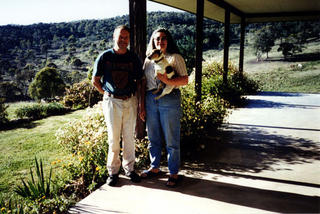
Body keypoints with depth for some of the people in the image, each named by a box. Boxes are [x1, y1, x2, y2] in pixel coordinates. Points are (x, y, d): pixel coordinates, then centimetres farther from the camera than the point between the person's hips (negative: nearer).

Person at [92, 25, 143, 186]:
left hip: (130, 101, 2)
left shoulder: (134, 59, 5)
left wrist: (138, 98, 2)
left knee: (129, 137, 9)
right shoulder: (105, 57, 0)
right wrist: (107, 94, 2)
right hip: (112, 102, -2)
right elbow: (95, 80, 7)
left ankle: (129, 168, 25)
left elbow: (140, 80, 12)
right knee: (113, 138, 4)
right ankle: (113, 171, 17)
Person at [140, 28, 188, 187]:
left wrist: (168, 81, -23)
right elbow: (144, 83, 13)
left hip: (169, 100, -4)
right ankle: (154, 168, 30)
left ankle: (174, 173, 14)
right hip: (150, 100, 5)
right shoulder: (148, 59, 14)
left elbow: (185, 80, -5)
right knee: (153, 137, 13)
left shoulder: (175, 58, 2)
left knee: (171, 139, 1)